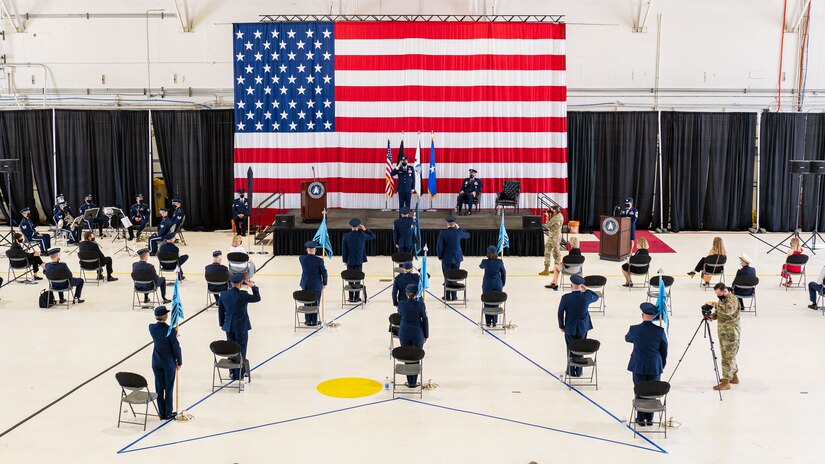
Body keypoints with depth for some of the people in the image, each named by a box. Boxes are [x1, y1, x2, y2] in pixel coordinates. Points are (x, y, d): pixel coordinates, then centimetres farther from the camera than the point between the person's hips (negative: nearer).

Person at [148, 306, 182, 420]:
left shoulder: (152, 328, -9)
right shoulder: (170, 331, -22)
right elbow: (176, 348, -14)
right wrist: (179, 362, -2)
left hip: (156, 362, 4)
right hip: (169, 363, -4)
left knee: (159, 387, 12)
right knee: (169, 388, 9)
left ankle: (162, 413, 20)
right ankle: (168, 413, 17)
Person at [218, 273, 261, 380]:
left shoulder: (223, 295, -5)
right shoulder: (243, 295, -18)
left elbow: (220, 310, 4)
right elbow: (257, 298, -4)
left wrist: (222, 324, 16)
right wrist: (253, 286, 2)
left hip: (229, 327, 4)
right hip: (241, 327, -4)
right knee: (241, 350, 7)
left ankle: (232, 372, 23)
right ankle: (238, 374, 11)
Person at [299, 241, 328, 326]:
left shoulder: (301, 258, -8)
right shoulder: (319, 260, -17)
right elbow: (324, 273, -11)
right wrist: (324, 283, 5)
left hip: (305, 284, 3)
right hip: (316, 285, -3)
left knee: (307, 303, 13)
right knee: (316, 303, 8)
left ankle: (308, 320, 18)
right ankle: (314, 321, 14)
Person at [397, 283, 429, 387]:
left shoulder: (401, 304, -7)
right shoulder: (421, 304, -10)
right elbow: (425, 320, -6)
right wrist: (426, 335, 4)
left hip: (404, 333, 1)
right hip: (417, 334, -1)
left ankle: (409, 382, 14)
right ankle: (414, 382, 11)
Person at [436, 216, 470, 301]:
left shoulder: (442, 233, -12)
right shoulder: (458, 232, -7)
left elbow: (439, 247, -14)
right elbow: (467, 235, 15)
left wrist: (440, 256, 1)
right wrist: (459, 228, 15)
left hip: (446, 259, -2)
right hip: (457, 258, 2)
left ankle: (447, 296, 13)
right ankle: (454, 296, 15)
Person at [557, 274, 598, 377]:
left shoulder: (565, 298, -20)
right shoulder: (586, 296, -18)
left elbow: (560, 313, -9)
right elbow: (596, 297, 7)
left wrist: (561, 326, 5)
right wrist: (586, 289, 7)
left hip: (570, 328, -1)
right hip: (583, 328, 1)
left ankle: (571, 371, 26)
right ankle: (579, 371, 24)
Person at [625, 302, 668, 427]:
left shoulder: (634, 329, -11)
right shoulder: (660, 331, -10)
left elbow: (627, 339, 12)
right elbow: (664, 350, 1)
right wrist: (662, 364, 15)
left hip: (638, 366, 0)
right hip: (655, 367, 0)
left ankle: (640, 419, 15)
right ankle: (649, 419, 18)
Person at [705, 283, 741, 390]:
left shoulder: (732, 300, -18)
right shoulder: (722, 299, 11)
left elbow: (728, 310, -38)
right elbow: (718, 313, 19)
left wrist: (713, 304, -34)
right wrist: (712, 315, -3)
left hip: (731, 334, -9)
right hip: (723, 333, 9)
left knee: (728, 357, -5)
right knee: (730, 356, 20)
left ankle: (726, 382, -1)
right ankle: (734, 377, 33)